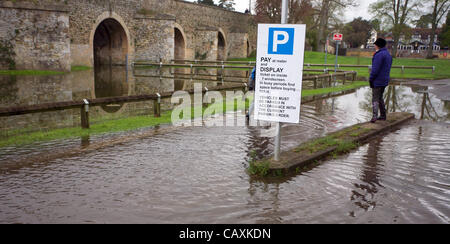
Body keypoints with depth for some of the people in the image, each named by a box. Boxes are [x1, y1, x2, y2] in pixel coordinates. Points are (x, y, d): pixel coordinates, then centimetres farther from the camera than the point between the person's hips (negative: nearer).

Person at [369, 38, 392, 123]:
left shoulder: (379, 55, -17)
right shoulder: (388, 54, 14)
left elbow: (375, 69, -21)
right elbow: (387, 68, 18)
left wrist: (371, 79, -15)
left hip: (378, 81, -9)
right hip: (385, 81, 9)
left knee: (375, 99, -7)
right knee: (380, 98, 18)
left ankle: (374, 117, -13)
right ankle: (383, 115, 23)